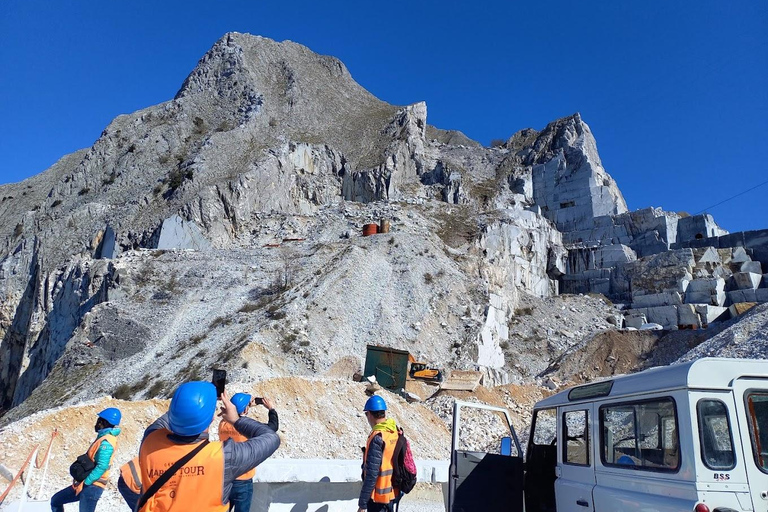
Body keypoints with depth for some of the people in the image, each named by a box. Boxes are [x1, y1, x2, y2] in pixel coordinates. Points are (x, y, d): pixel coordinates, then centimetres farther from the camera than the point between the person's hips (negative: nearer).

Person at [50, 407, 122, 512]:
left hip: (92, 486, -10)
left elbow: (102, 467, -27)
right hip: (86, 484, 10)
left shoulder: (106, 442, -19)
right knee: (55, 500, 19)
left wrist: (85, 482, -20)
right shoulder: (103, 438, 13)